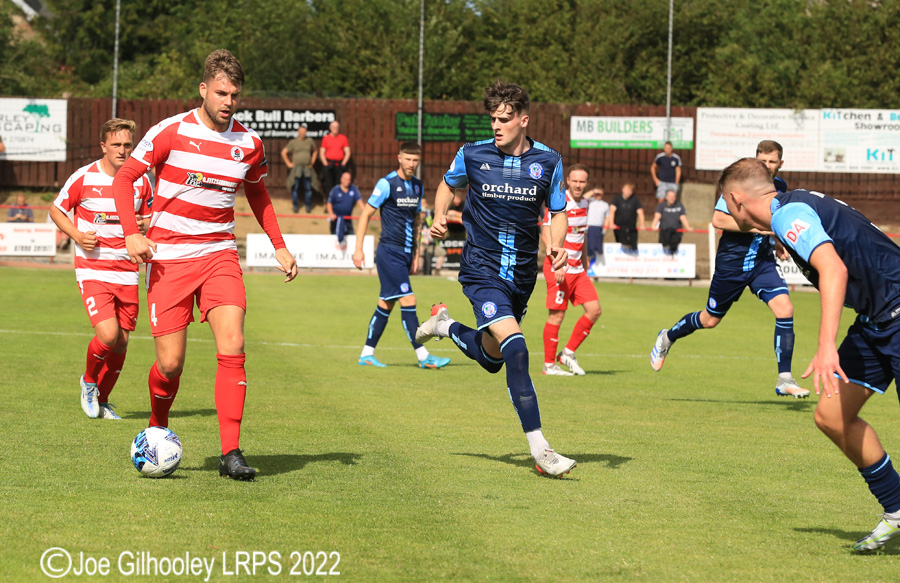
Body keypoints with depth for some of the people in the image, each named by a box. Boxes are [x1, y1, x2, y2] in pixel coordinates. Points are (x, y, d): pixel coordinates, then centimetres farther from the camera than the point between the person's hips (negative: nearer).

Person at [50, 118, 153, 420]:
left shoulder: (141, 181, 4)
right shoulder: (84, 178, -7)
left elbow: (150, 219, 19)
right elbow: (56, 210, 6)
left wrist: (147, 224, -6)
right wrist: (77, 235, -10)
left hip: (126, 273, 4)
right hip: (92, 269, -4)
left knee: (122, 342, 4)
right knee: (108, 335, -19)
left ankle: (101, 400, 26)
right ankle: (89, 381, 12)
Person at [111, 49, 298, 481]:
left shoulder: (249, 144, 4)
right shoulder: (170, 132, -7)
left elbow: (258, 194, 23)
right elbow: (124, 178, -2)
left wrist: (279, 246, 17)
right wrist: (131, 234, -15)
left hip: (219, 255, 2)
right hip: (168, 258, -2)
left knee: (232, 347, -17)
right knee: (170, 363, -4)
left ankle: (230, 453, -15)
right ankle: (158, 429, 27)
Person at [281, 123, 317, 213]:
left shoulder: (309, 141, 10)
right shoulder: (293, 142, 3)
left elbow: (315, 151, 24)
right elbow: (283, 152, 4)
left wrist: (312, 162, 15)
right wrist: (288, 163, 0)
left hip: (307, 168, 2)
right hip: (296, 168, -2)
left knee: (308, 188, 0)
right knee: (295, 188, -3)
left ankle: (308, 206, 9)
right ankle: (295, 206, 6)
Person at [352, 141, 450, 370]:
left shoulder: (417, 186, 11)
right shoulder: (387, 184, -10)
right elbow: (366, 214, -6)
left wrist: (416, 253, 21)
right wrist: (358, 249, -10)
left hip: (406, 254, 7)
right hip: (389, 253, -7)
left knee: (386, 304, 10)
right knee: (408, 301, -12)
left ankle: (367, 354, 16)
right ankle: (423, 356, -12)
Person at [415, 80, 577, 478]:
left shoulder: (548, 160, -2)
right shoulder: (472, 155, -5)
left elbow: (557, 211, 9)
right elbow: (448, 184, 15)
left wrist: (556, 244, -11)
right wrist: (440, 216, -3)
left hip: (521, 275, 4)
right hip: (482, 270, -4)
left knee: (491, 359, 17)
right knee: (515, 348, -23)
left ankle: (446, 326, 50)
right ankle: (539, 451, -23)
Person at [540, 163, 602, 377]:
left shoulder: (584, 203, 11)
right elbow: (546, 233, -18)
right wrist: (557, 262, -26)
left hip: (577, 269, 8)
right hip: (559, 268, -8)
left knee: (594, 309, 2)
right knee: (557, 315, -6)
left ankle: (568, 353, 14)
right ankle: (549, 364, 5)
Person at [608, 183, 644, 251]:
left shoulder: (635, 199, 1)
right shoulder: (617, 198, 0)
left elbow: (640, 212, -1)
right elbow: (612, 210, -8)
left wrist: (642, 225, -12)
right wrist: (611, 223, -20)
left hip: (632, 228, 0)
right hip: (619, 227, 0)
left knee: (633, 247, -7)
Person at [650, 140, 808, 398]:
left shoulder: (781, 188, 5)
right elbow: (718, 219, -20)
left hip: (762, 261, 4)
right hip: (731, 262, -4)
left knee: (785, 309, -17)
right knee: (710, 319, 10)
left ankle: (784, 380, -12)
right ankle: (667, 338, 41)